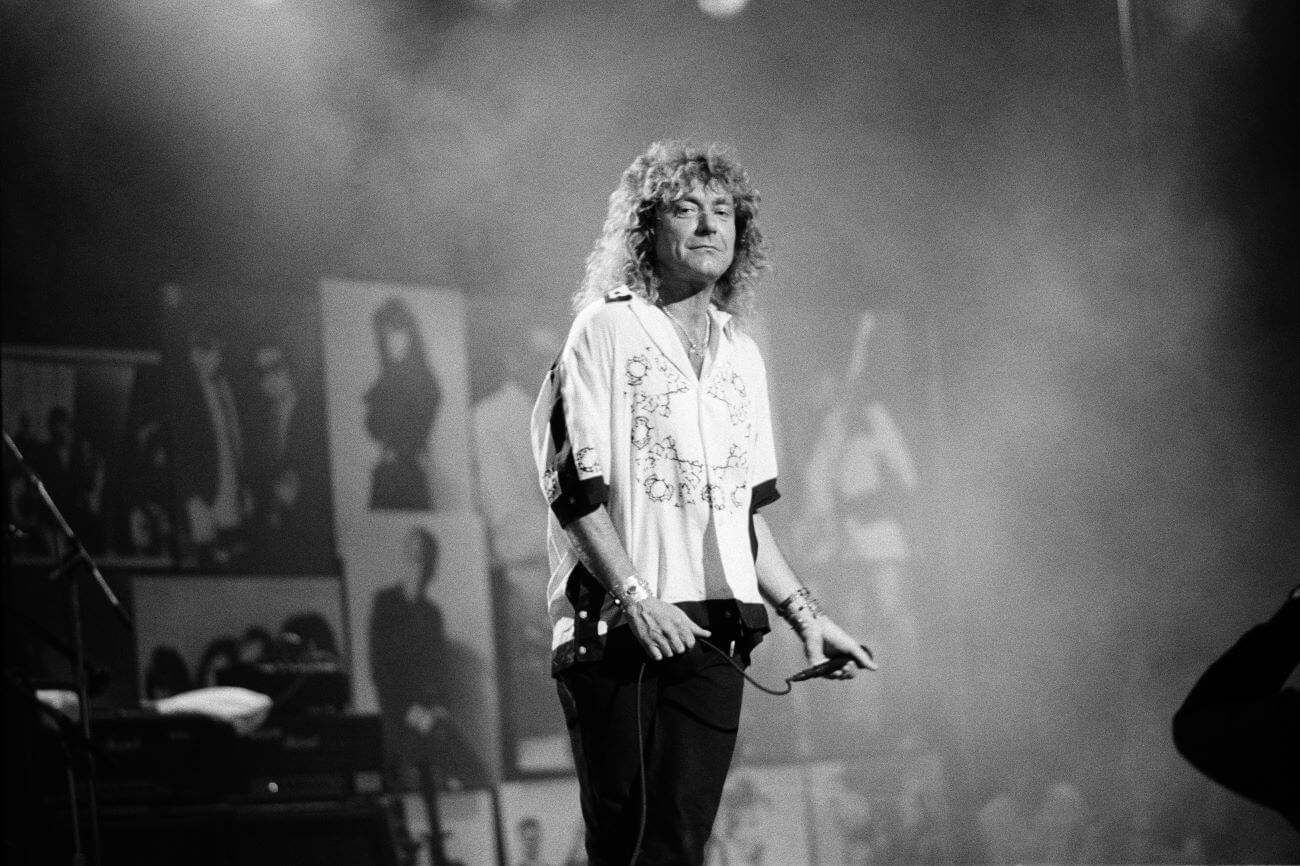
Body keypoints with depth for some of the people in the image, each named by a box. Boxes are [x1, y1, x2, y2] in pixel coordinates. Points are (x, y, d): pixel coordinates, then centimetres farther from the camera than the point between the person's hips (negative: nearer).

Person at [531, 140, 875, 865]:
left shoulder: (742, 356, 18)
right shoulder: (606, 329, 0)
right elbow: (573, 486, -8)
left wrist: (805, 613, 12)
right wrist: (633, 595, -17)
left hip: (713, 634, 5)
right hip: (616, 631, -4)